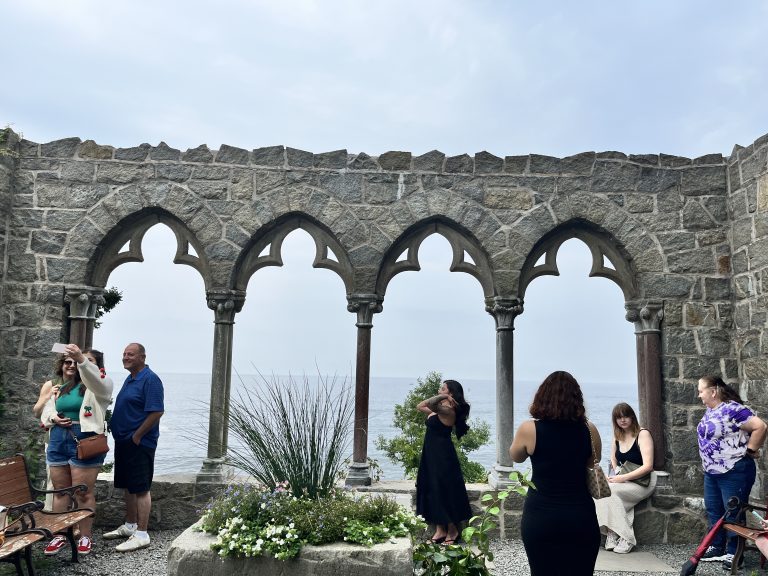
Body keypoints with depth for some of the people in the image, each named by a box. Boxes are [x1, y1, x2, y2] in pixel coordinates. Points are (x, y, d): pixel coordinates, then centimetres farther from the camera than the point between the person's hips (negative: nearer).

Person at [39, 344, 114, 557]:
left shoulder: (99, 385, -2)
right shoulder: (59, 388, 17)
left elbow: (96, 379, -26)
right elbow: (45, 411, 20)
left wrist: (81, 360, -42)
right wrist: (54, 417, -3)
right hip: (58, 439, 6)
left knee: (83, 492, 0)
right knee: (60, 490, 13)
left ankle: (86, 536, 13)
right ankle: (59, 535, 24)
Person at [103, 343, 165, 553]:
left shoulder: (150, 379, -16)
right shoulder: (129, 379, 14)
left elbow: (156, 412, -23)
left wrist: (137, 436, -18)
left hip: (139, 443, -10)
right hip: (123, 441, 10)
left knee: (140, 489, -4)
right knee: (127, 487, 18)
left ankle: (141, 535, 3)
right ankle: (129, 526, 32)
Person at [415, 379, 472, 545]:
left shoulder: (448, 411, -19)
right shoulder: (440, 410, 11)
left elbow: (431, 405, -36)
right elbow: (421, 406, 19)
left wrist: (443, 397, -24)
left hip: (442, 456, -9)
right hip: (432, 455, 9)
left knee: (444, 491, 2)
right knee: (432, 491, 12)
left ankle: (452, 529, 17)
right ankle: (440, 529, 22)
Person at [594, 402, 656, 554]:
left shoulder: (643, 434, -10)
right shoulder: (618, 435, 11)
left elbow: (648, 466, -18)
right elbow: (614, 460, 21)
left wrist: (623, 478, -22)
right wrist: (616, 474, -1)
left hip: (643, 483, -6)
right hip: (623, 480, 6)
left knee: (609, 491, -30)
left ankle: (626, 538, -20)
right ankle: (612, 534, -22)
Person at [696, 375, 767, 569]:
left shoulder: (732, 409, -21)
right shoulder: (710, 411, 8)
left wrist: (750, 450, -16)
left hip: (734, 471, -9)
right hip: (712, 472, 9)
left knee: (733, 514, 4)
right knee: (714, 510, 15)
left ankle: (734, 553, 16)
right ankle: (717, 547, 27)